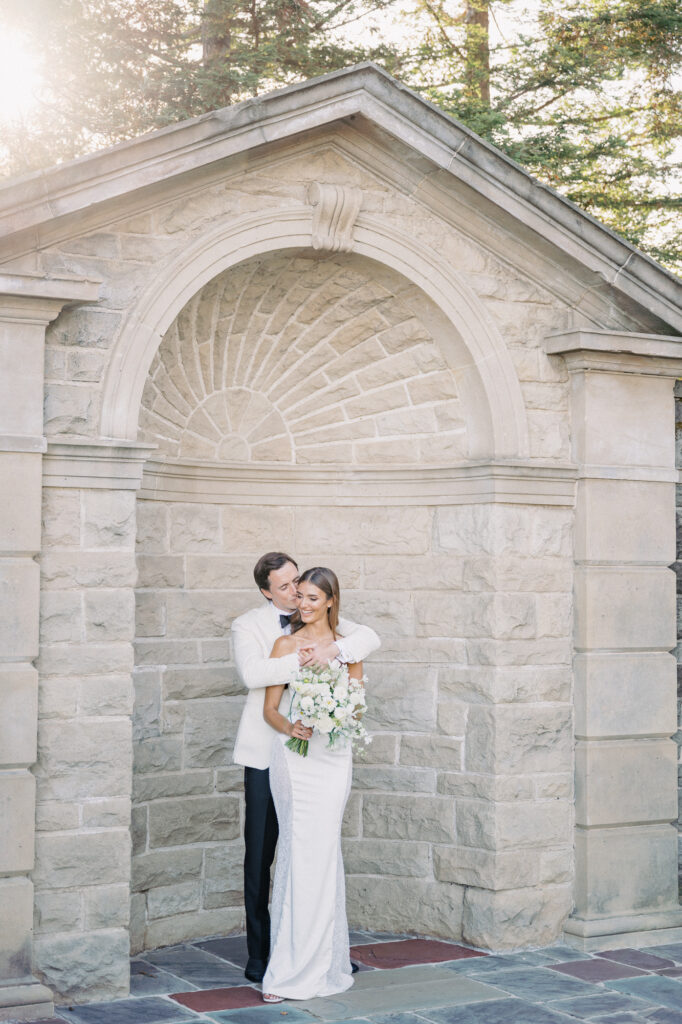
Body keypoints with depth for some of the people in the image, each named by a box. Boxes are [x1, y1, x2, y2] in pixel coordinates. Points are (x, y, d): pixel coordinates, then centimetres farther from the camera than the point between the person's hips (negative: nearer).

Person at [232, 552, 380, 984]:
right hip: (267, 752, -3)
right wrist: (299, 660, -30)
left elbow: (370, 637, -4)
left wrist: (334, 650, -21)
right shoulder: (248, 625, -2)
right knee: (260, 855, 3)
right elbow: (252, 673, -19)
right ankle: (259, 954, 12)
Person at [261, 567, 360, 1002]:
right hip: (292, 757, 0)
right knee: (300, 851, -3)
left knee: (317, 853, -3)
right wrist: (290, 727, -16)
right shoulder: (286, 645, 5)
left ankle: (293, 971, 4)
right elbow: (270, 708, 4)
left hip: (332, 757, 1)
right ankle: (321, 962, 6)